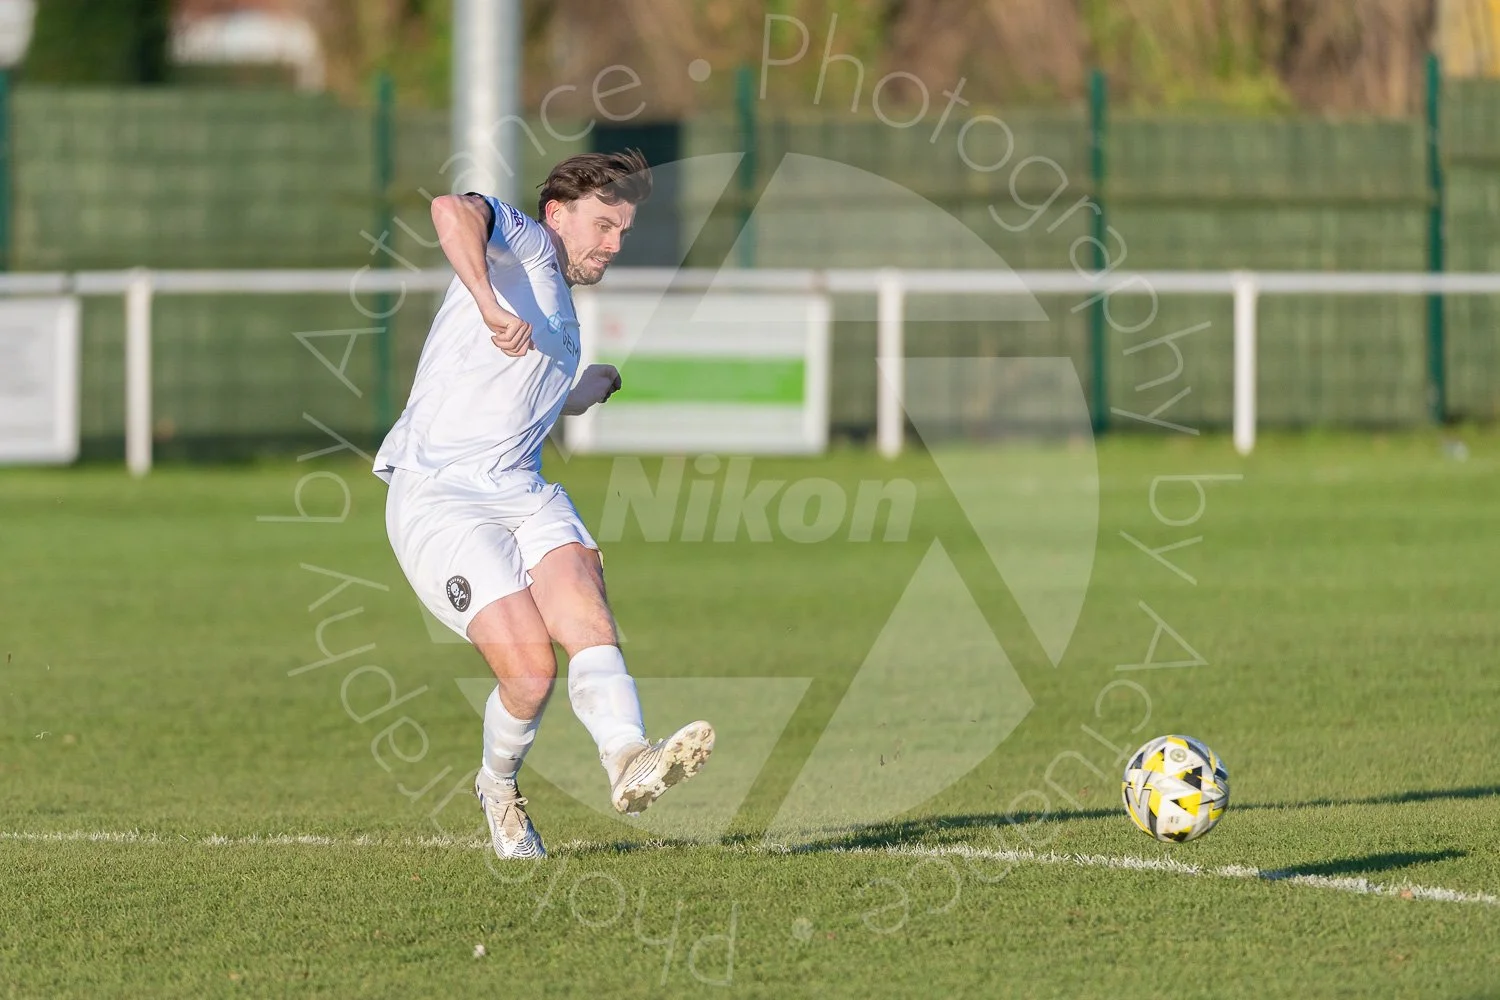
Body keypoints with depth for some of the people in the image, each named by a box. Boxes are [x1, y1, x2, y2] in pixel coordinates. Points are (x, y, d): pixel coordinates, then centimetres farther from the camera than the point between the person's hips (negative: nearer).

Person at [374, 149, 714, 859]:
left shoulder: (564, 327, 27)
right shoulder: (520, 242, 1)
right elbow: (453, 209, -25)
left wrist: (594, 390, 52)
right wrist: (490, 304, -37)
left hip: (523, 496, 8)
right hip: (439, 500, -8)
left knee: (586, 614, -23)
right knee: (531, 670, -17)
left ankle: (629, 761, -45)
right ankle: (499, 788, 13)